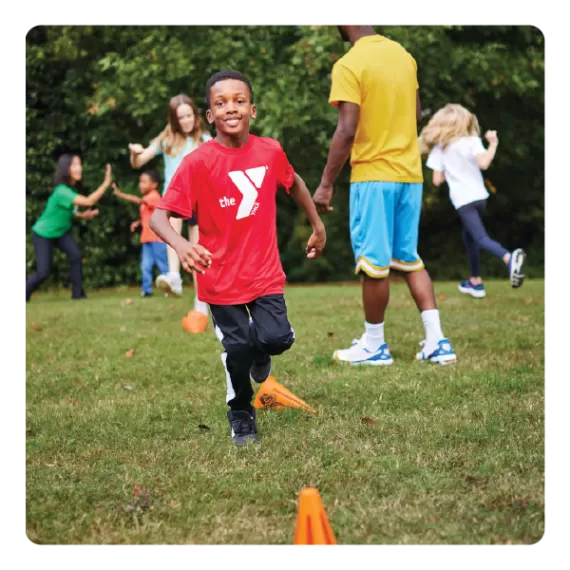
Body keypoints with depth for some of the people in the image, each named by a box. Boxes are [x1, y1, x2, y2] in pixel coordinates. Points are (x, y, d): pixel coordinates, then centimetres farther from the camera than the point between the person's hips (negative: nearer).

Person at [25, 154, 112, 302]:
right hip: (43, 234, -7)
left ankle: (78, 293, -9)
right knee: (43, 272, -7)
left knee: (75, 255, -19)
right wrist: (106, 183, -49)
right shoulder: (62, 191, -35)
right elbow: (89, 202, -45)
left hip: (62, 231, 7)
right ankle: (25, 294, 19)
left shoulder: (72, 188, -6)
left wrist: (82, 215, -5)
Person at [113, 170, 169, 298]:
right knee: (146, 265, 2)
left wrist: (121, 194, -36)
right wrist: (138, 222, 3)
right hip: (147, 238, 8)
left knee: (163, 264, -1)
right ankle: (147, 289, 4)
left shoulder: (154, 196, -13)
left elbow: (139, 201, -30)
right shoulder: (147, 199, 15)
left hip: (157, 238, -8)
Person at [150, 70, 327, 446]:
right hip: (221, 277, -2)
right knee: (238, 348, 1)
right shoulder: (198, 162, -16)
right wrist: (179, 244, -40)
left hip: (265, 271, 2)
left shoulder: (271, 151, -4)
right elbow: (159, 215, -21)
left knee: (276, 338, -13)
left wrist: (317, 225, 24)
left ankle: (260, 353, 26)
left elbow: (294, 183, 18)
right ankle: (241, 415, 29)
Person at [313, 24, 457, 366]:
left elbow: (347, 131, -18)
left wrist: (327, 184, -14)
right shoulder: (404, 56, 8)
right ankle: (437, 341, 7)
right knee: (409, 258, 13)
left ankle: (375, 346, 12)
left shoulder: (349, 65, -14)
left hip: (373, 174, -7)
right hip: (410, 173, 7)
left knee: (374, 261, 3)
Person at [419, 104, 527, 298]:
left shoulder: (438, 148, 0)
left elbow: (437, 180, 0)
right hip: (480, 196, 4)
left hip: (462, 200, -3)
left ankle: (509, 258, -45)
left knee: (481, 238, -15)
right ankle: (475, 282, 27)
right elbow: (483, 163, -18)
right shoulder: (472, 141, -2)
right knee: (469, 236, 22)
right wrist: (493, 145, -4)